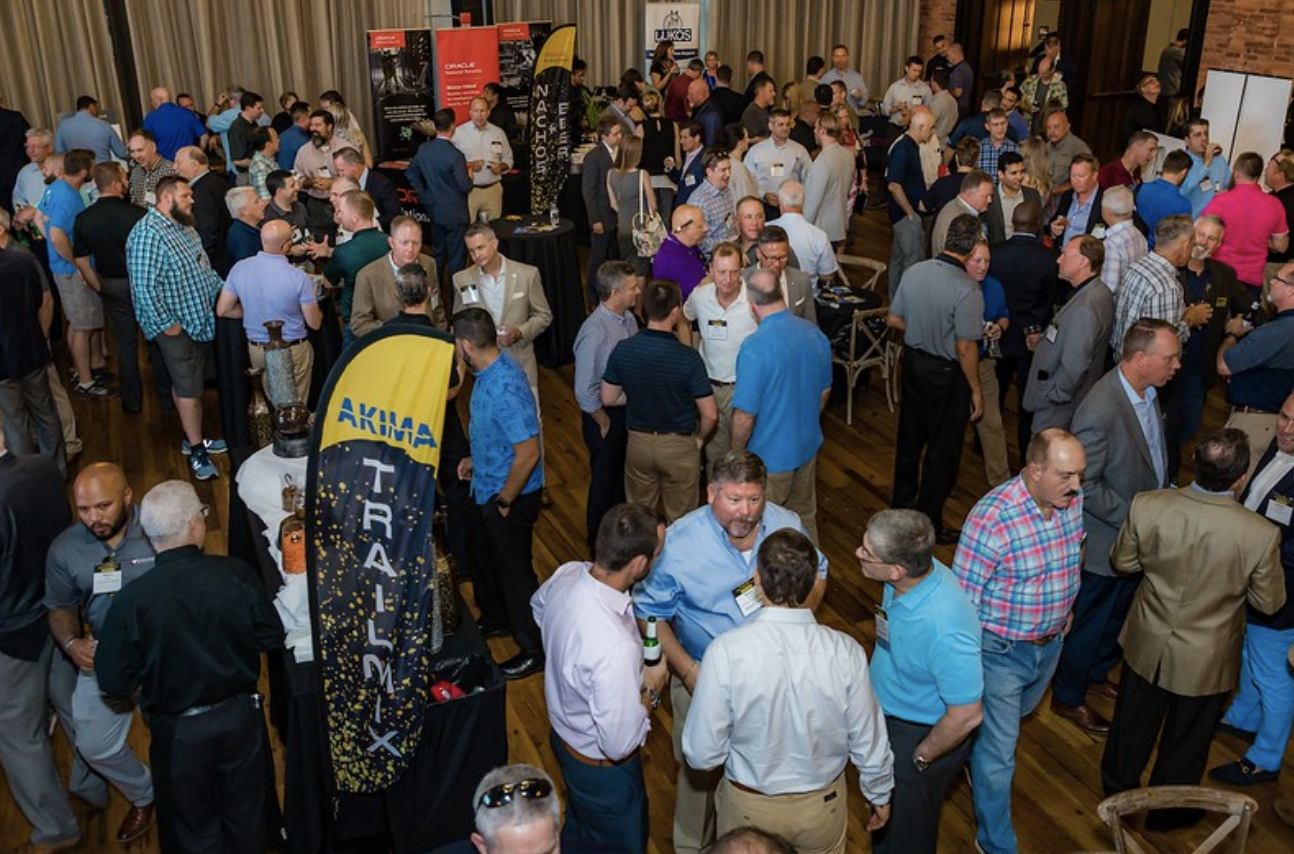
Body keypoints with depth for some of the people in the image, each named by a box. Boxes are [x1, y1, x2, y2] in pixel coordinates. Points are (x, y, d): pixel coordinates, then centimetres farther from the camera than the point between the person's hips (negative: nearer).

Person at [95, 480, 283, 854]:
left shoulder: (131, 599, -21)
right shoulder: (236, 575, -19)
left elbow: (114, 682, -13)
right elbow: (272, 638, -8)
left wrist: (152, 685, 8)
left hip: (178, 730, -1)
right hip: (240, 715, 1)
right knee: (247, 821, 23)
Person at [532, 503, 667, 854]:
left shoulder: (567, 574, -20)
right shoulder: (615, 648, -45)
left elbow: (538, 607, 6)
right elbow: (620, 743, -32)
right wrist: (651, 688, -19)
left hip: (563, 730, 7)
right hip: (601, 766, -7)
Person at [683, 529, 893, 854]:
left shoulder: (726, 651, -29)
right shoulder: (845, 652, -24)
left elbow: (702, 754, -20)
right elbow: (869, 743, -10)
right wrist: (880, 794, 11)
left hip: (749, 806, -1)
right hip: (823, 804, 1)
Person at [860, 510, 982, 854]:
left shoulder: (943, 629, -41)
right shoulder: (915, 573, -17)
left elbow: (967, 715, -30)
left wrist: (921, 758, -15)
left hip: (923, 735, -7)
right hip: (888, 716, 7)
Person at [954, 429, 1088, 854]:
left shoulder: (1074, 501, -11)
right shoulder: (992, 518, -32)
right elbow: (963, 598, -23)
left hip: (1050, 643, 7)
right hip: (1002, 650, -7)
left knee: (1018, 713, 32)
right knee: (999, 751, 7)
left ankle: (974, 747, 63)